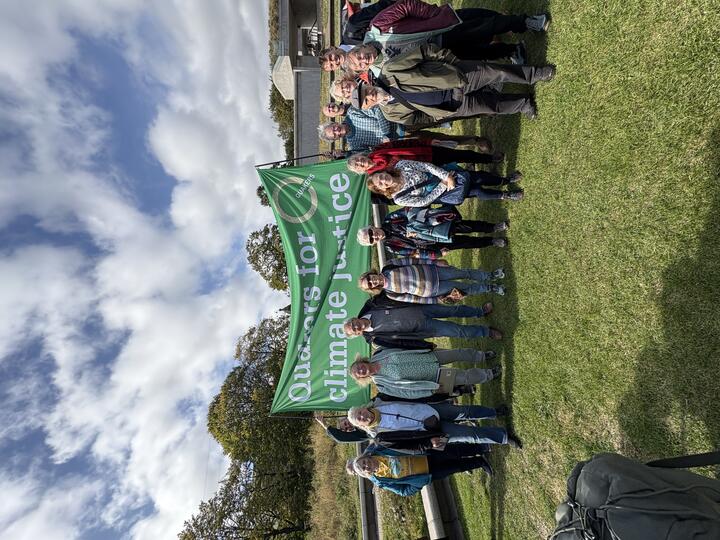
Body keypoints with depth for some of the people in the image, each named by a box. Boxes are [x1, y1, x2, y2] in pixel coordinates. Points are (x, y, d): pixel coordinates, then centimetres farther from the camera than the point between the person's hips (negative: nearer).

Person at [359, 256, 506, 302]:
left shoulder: (388, 267, -11)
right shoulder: (391, 294, -11)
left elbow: (412, 260, -6)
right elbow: (413, 299, -7)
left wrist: (434, 262, -9)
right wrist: (438, 301, -8)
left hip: (432, 270, 2)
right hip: (432, 290, -2)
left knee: (465, 273, 11)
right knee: (466, 288, 5)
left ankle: (490, 275, 36)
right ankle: (490, 288, 30)